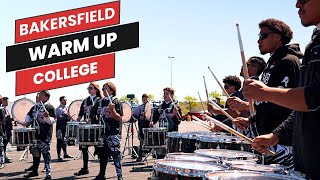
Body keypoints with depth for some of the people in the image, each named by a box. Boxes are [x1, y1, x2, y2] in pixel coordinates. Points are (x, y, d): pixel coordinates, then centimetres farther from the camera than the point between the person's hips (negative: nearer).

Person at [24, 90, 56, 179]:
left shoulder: (49, 107, -5)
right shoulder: (35, 107, 14)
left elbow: (53, 120, -11)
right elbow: (28, 115, 27)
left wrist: (47, 117, -29)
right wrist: (27, 121, 8)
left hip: (45, 135, -7)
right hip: (35, 134, 7)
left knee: (46, 153, -7)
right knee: (35, 152, 16)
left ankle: (48, 173, -4)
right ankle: (34, 171, 28)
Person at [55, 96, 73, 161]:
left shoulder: (66, 108, 16)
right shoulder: (59, 109, -9)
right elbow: (58, 117, -20)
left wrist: (69, 118, 7)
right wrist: (66, 117, -26)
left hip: (65, 126, 8)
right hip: (60, 127, -8)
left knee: (64, 140, 13)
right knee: (60, 140, -4)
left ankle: (65, 154, 21)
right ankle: (59, 155, -1)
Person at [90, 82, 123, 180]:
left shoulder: (116, 102, -4)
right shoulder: (100, 102, 11)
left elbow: (119, 118, -11)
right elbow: (93, 114, 24)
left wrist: (112, 110, -24)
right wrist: (96, 121, 10)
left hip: (113, 132, -6)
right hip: (101, 132, 6)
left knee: (116, 154, -7)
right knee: (102, 154, 13)